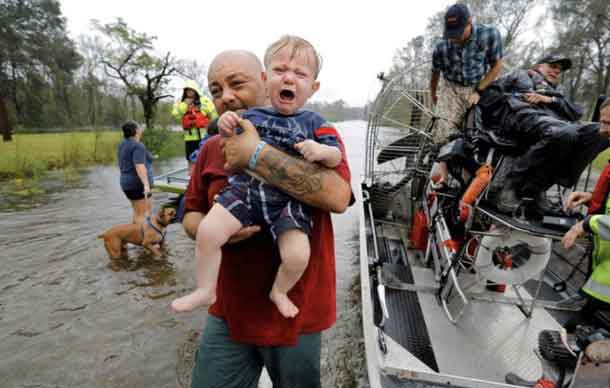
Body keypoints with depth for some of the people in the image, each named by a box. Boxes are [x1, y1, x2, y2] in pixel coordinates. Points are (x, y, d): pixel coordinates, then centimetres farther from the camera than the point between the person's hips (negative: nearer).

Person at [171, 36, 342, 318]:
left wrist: (321, 151, -20)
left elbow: (336, 157, 3)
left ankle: (279, 290, 18)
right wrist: (226, 126, 0)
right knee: (207, 232, -15)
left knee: (298, 255, -18)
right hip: (244, 189, 2)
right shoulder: (252, 115, 11)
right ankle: (206, 290, 10)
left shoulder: (313, 123, 4)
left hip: (286, 201, -2)